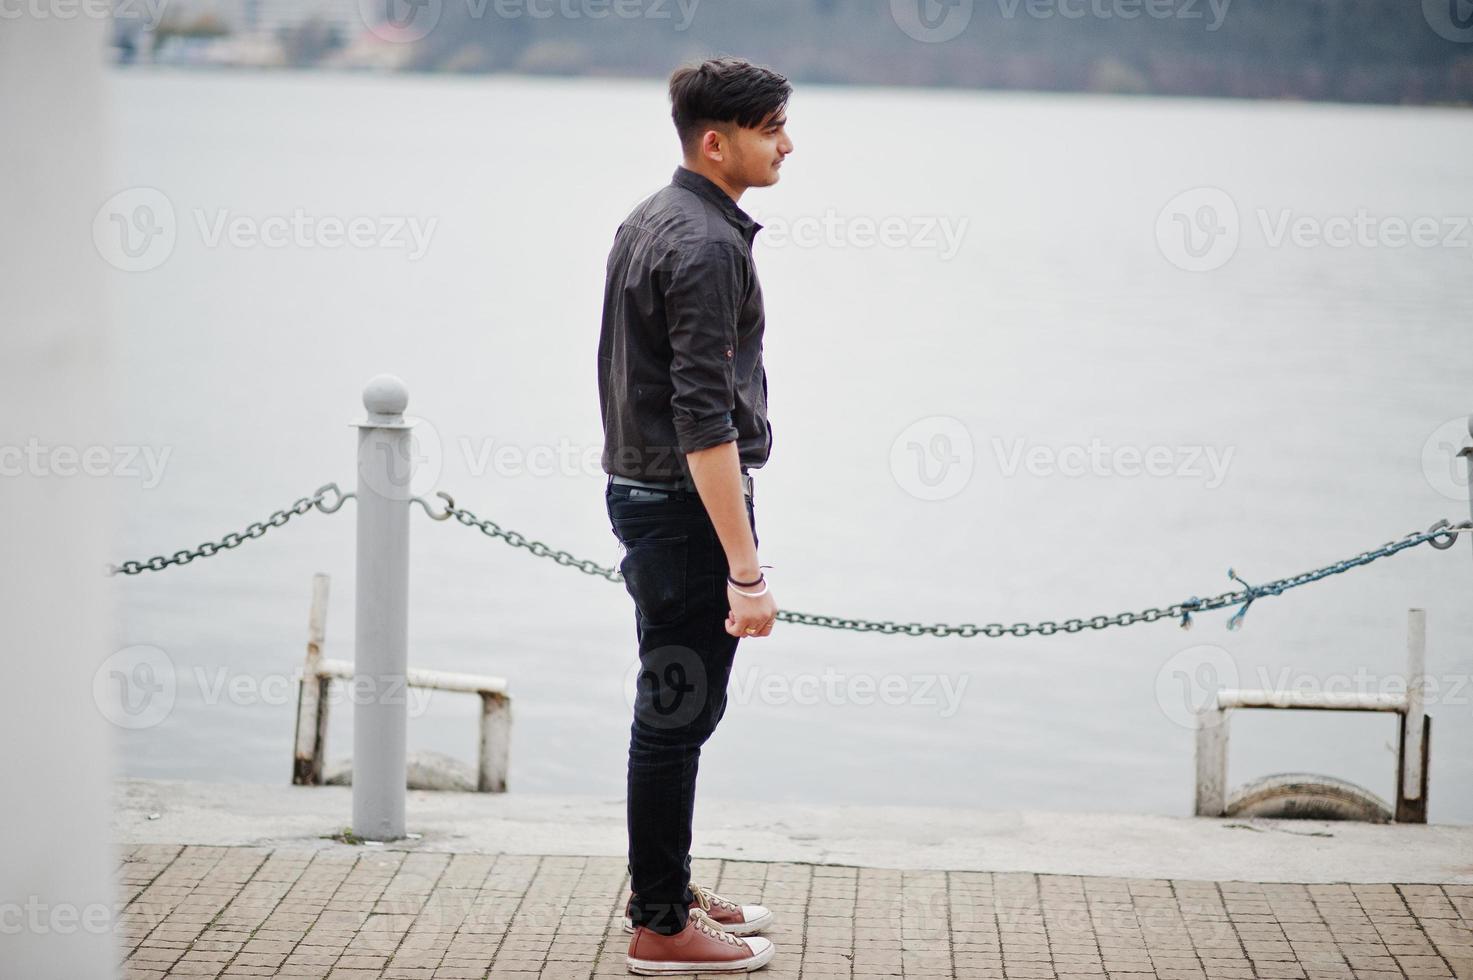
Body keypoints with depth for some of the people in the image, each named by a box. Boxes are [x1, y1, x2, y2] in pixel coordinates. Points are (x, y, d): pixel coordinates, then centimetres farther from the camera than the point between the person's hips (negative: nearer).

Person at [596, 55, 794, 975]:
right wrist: (747, 571, -26)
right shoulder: (706, 248, -21)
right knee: (679, 715, -2)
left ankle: (668, 888, 30)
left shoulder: (650, 220, 11)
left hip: (641, 488, 10)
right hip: (688, 505, -10)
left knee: (674, 707, 19)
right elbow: (705, 421, -26)